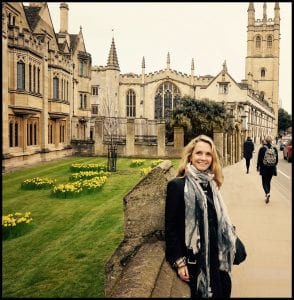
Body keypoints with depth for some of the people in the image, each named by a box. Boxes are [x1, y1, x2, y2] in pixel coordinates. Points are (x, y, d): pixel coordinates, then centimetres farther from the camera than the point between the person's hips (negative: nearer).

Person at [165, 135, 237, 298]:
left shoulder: (211, 183, 5)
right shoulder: (177, 185, -14)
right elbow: (171, 227, -14)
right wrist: (179, 261, -15)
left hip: (216, 253, 6)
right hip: (194, 256, -6)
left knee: (225, 291, 15)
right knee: (202, 294, 6)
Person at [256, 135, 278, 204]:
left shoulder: (262, 148, -10)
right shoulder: (274, 149, -1)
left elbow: (259, 159, -7)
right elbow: (277, 160, 6)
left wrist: (258, 167, 6)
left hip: (264, 169, -3)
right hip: (272, 169, 3)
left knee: (264, 182, 5)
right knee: (268, 182, 16)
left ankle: (267, 193, -20)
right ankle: (267, 196, 21)